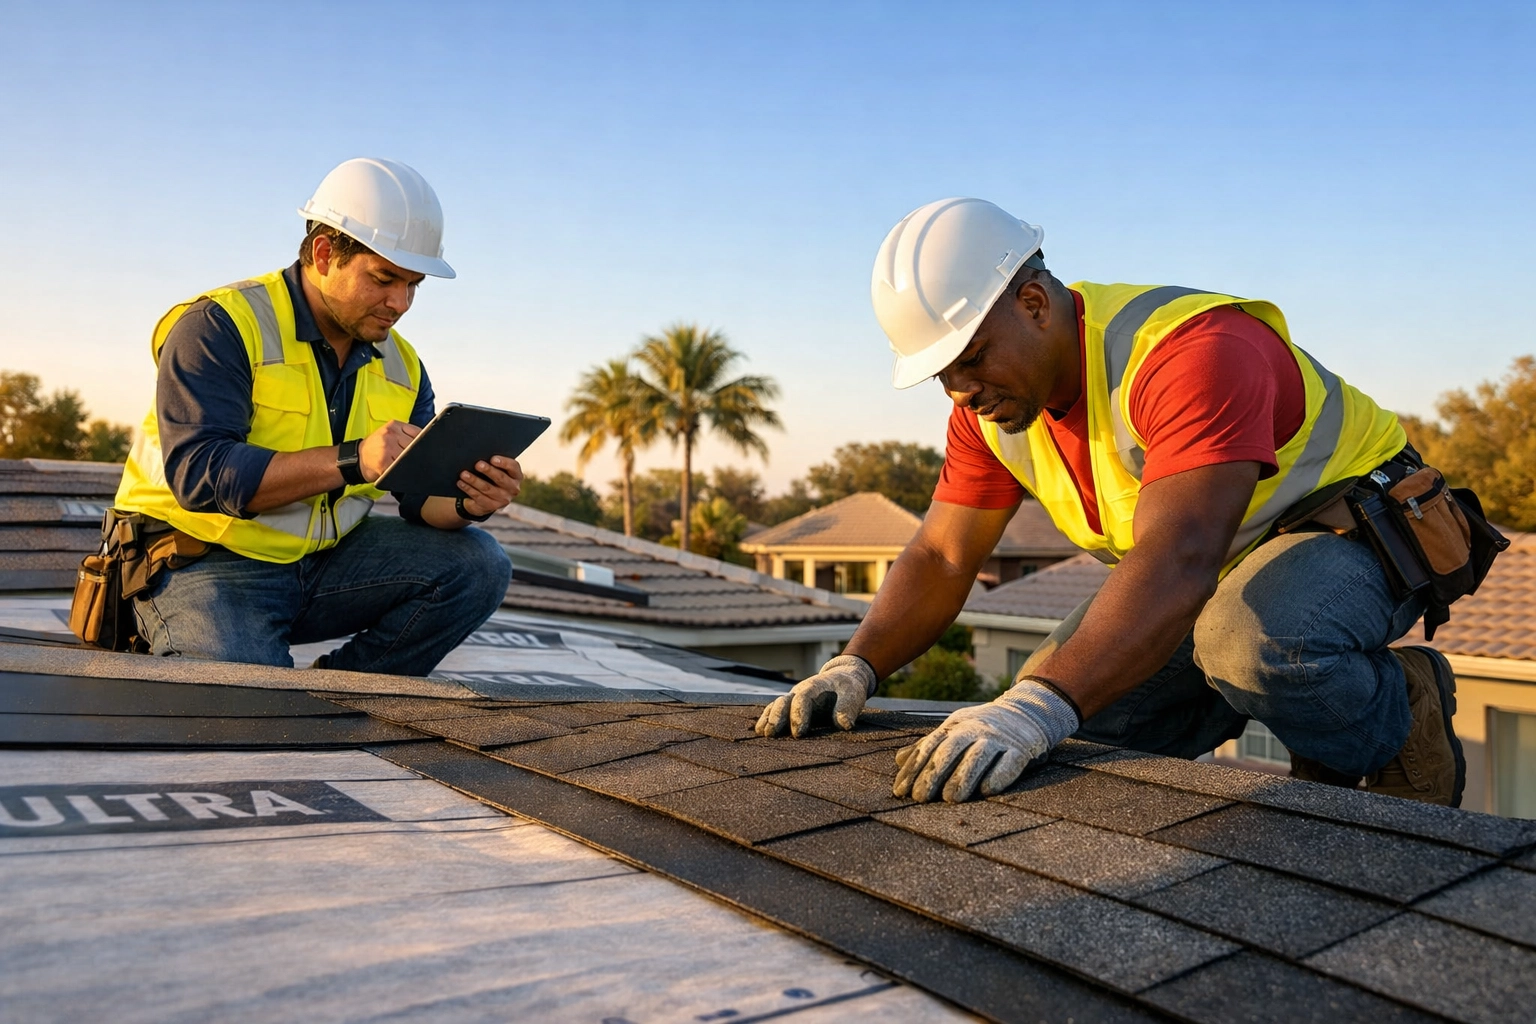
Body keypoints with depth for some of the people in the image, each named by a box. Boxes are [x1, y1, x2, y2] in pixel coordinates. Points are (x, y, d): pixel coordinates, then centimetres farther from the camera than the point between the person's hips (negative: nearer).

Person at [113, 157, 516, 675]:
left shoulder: (400, 366, 8)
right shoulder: (220, 326, -12)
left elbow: (424, 497, 3)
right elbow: (197, 473, -24)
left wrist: (469, 502, -21)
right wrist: (351, 461, -33)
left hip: (322, 563, 7)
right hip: (205, 564, -6)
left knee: (477, 562, -11)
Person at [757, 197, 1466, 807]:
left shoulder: (1193, 352, -35)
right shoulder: (989, 401, -8)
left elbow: (1177, 563, -48)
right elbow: (940, 558, -5)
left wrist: (1042, 705, -59)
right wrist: (856, 667, -22)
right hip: (1223, 565, 8)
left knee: (1251, 640, -40)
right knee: (1064, 714, -7)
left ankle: (1401, 711, -6)